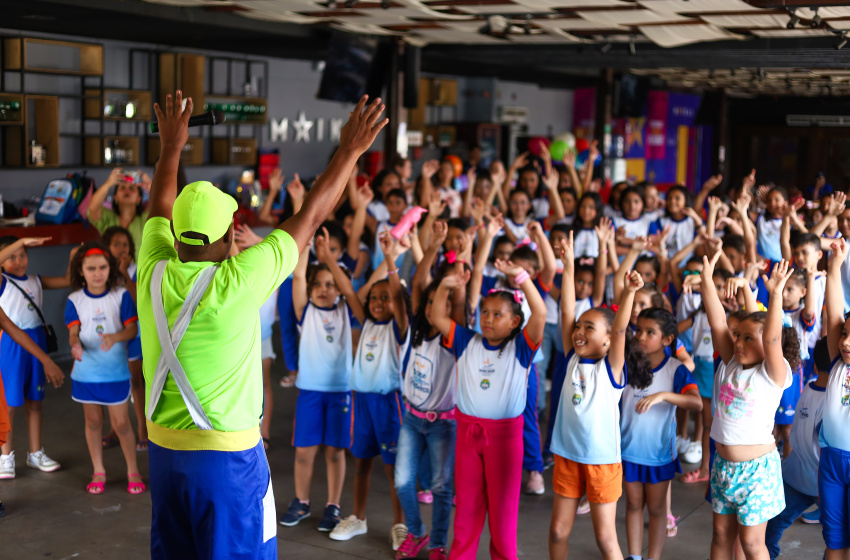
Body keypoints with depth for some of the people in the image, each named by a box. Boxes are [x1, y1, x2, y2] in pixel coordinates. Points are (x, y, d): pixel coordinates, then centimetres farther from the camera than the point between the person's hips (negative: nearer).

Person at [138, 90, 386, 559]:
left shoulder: (153, 273, -6)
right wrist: (350, 151, -1)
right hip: (226, 454, -6)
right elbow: (309, 218, -11)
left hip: (163, 446, 6)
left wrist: (171, 145, 29)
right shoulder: (237, 282, -20)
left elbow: (160, 208, 15)